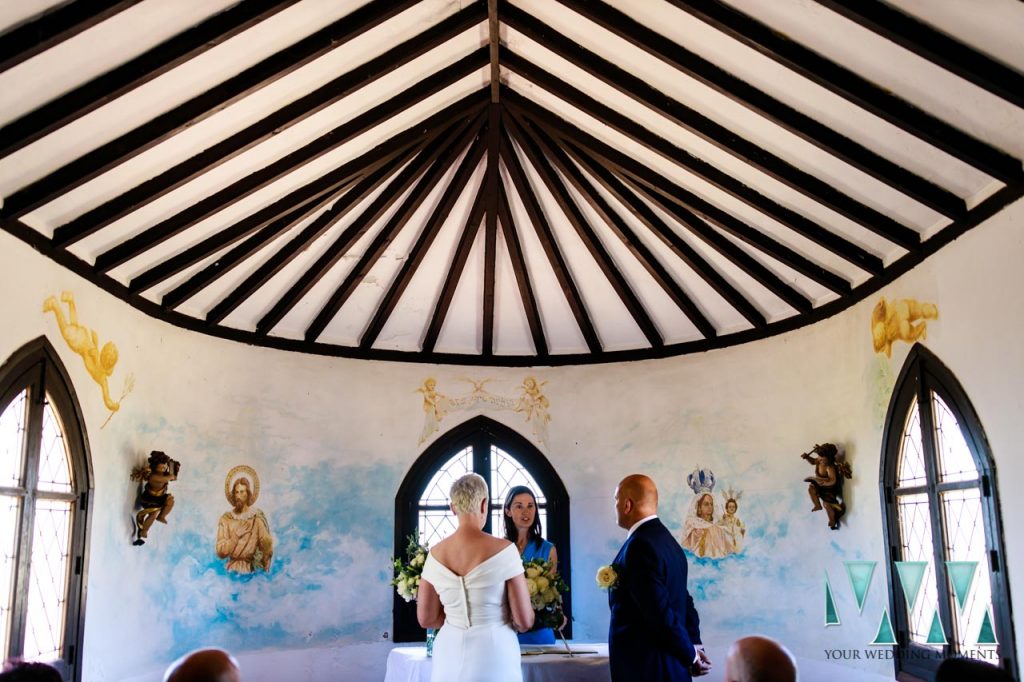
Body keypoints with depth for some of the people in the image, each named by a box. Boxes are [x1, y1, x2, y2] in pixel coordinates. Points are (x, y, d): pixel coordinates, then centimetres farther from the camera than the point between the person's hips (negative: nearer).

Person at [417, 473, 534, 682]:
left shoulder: (435, 554, -2)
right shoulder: (503, 549, -14)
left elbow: (426, 619, 6)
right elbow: (525, 621, -10)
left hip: (450, 657, 4)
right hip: (494, 656, -3)